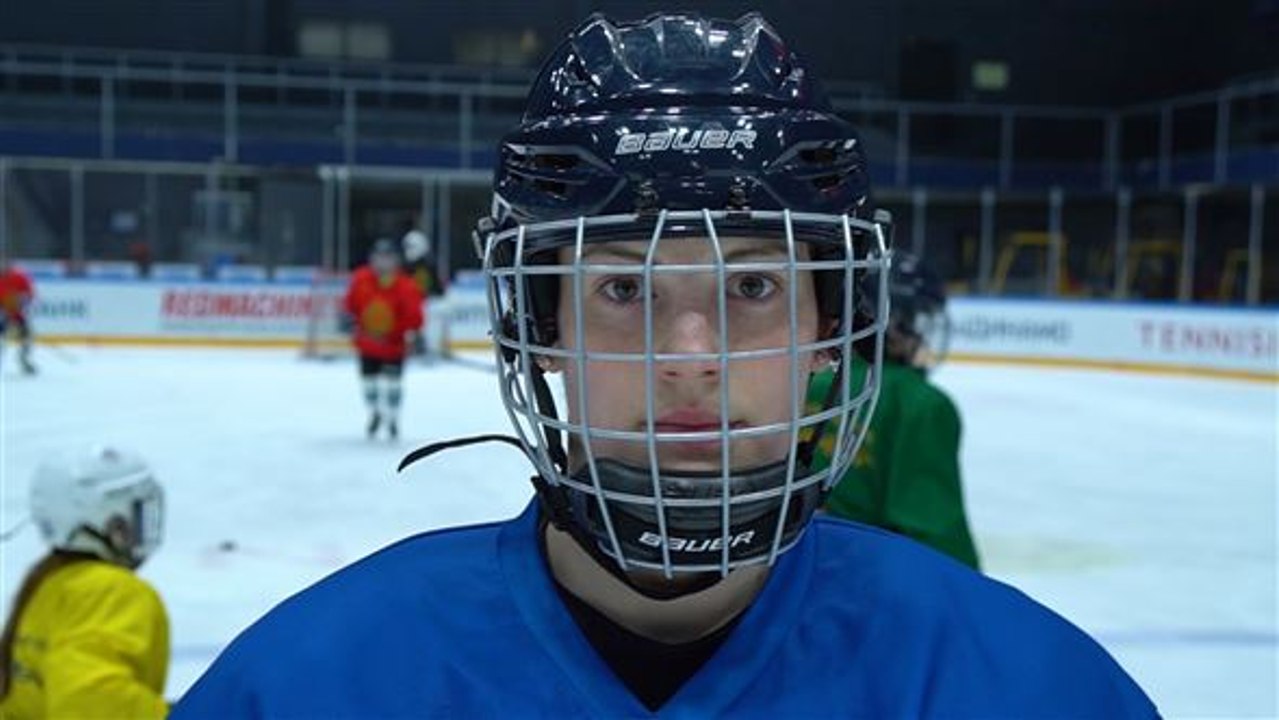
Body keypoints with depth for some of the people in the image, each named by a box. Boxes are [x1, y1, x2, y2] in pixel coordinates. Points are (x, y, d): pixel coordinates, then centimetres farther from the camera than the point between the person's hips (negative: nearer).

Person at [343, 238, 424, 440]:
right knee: (368, 378, 10)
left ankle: (392, 417, 13)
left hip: (394, 343, -3)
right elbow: (350, 302, 9)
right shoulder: (360, 279, -7)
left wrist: (412, 332, -30)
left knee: (392, 380, -6)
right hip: (366, 342, 3)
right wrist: (350, 319, 0)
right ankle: (375, 412, 34)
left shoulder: (405, 287, -15)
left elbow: (414, 313, -17)